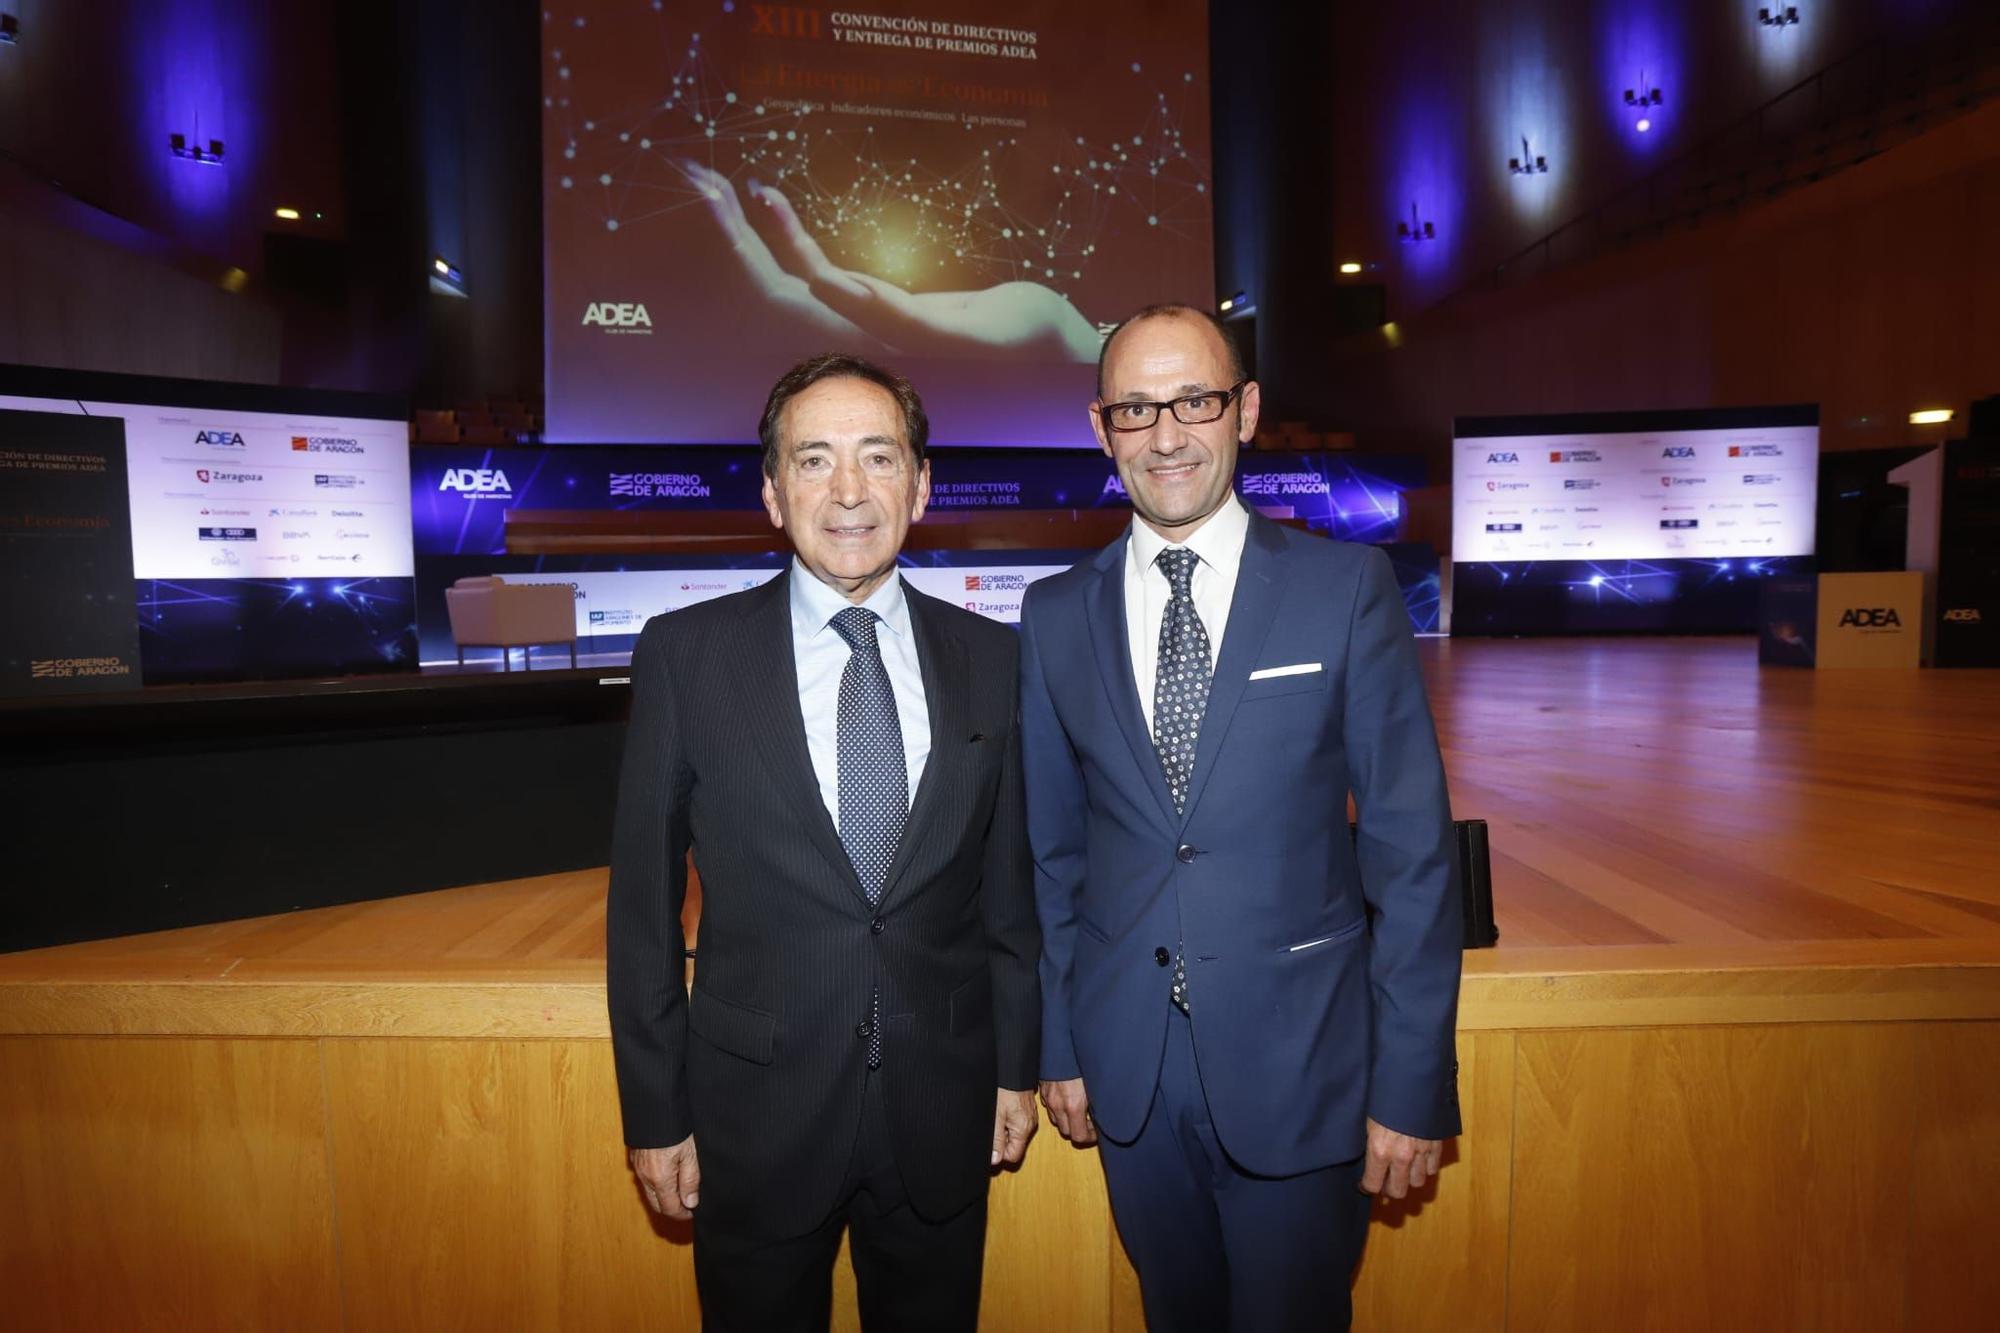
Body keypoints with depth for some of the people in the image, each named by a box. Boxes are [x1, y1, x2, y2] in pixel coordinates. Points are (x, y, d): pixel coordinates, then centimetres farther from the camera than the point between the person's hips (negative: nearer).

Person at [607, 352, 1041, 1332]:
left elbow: (1009, 876, 4)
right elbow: (645, 897, -4)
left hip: (943, 1107, 2)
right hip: (758, 1107, -1)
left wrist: (1018, 1064, 7)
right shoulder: (685, 653, -8)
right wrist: (655, 1109, -2)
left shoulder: (989, 657, -2)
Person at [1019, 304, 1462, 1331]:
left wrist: (1414, 1084, -8)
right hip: (1128, 1067, 3)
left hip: (1300, 1061, -2)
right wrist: (1057, 1044, 6)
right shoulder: (1056, 615, 0)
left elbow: (1411, 847, -7)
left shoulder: (1345, 586, -8)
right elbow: (1051, 850, 5)